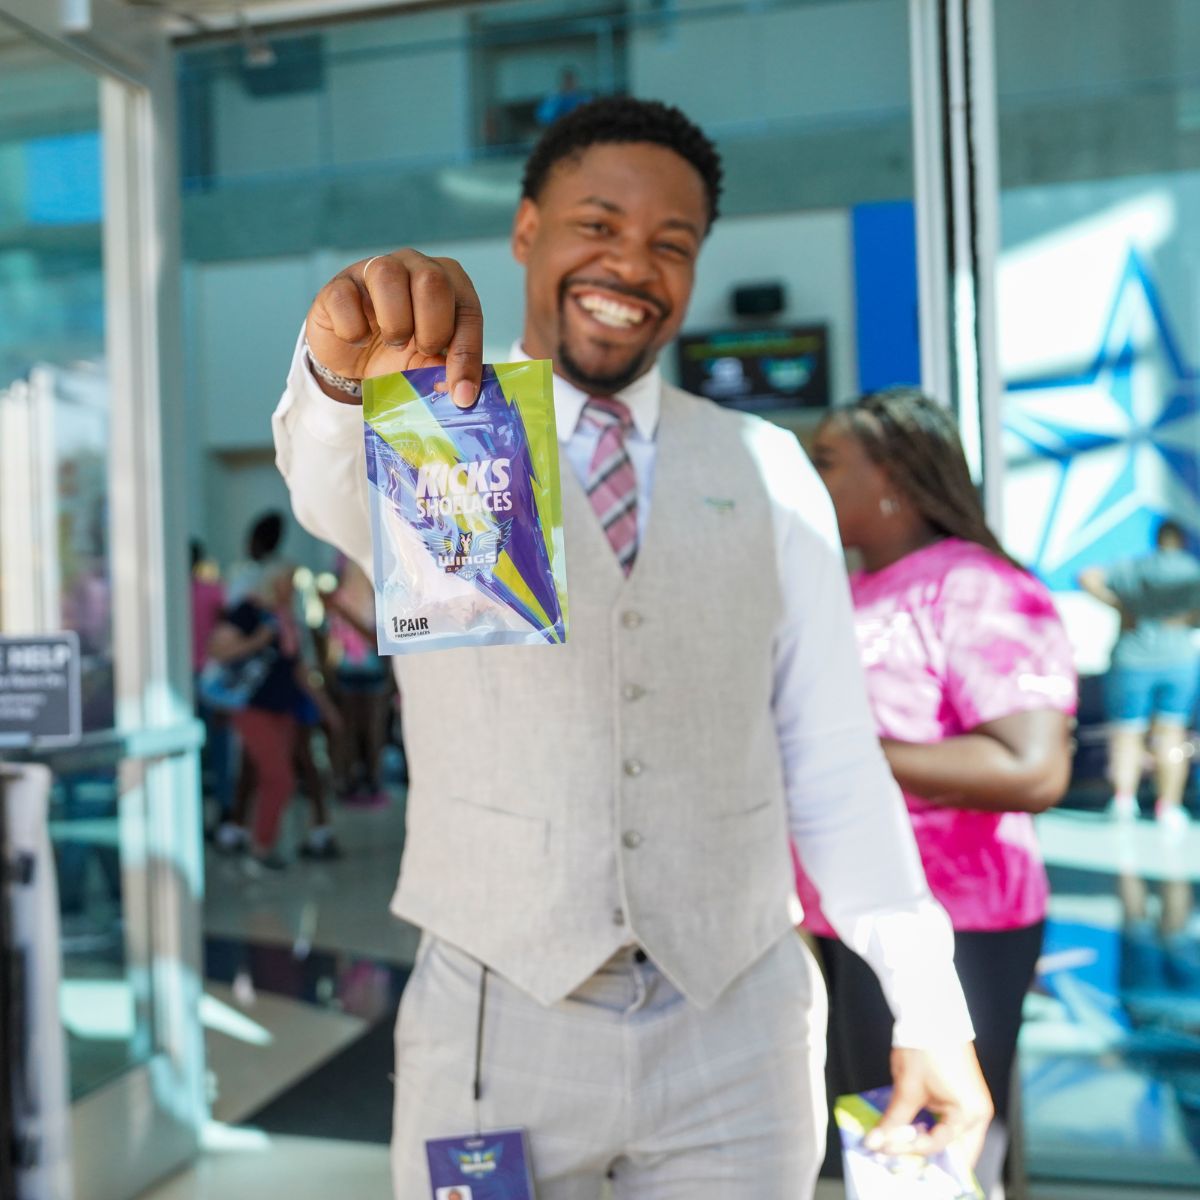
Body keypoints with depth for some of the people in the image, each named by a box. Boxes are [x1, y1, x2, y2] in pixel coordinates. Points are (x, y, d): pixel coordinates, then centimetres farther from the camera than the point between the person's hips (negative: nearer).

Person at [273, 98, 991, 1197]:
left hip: (739, 1024, 2)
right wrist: (346, 369, -46)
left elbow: (828, 753, 4)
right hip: (497, 1019, -1)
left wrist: (932, 1010, 1)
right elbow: (332, 485, -23)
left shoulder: (767, 470, 5)